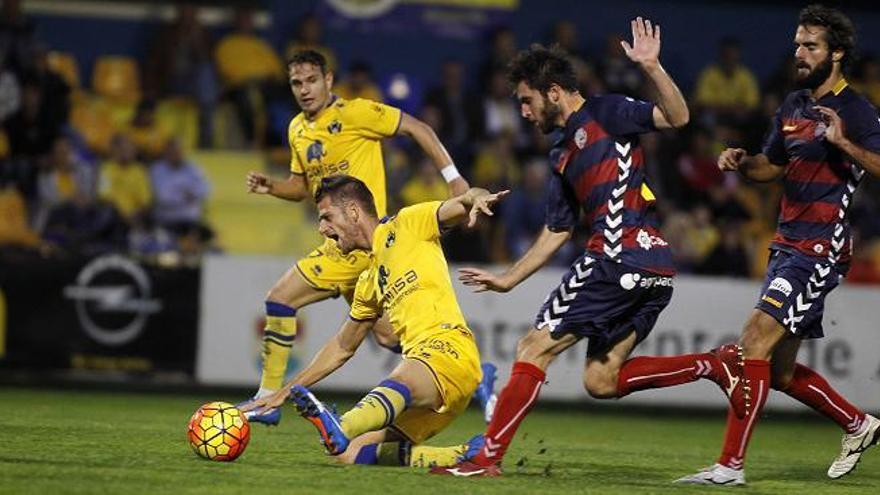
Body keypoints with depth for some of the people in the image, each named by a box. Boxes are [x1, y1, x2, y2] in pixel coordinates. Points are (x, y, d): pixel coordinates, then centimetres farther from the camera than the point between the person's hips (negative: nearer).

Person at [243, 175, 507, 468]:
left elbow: (460, 206, -5)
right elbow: (342, 347, 37)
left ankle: (338, 432, -68)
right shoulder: (369, 282, 28)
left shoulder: (407, 225, 8)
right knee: (350, 455, -4)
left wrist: (477, 199, -30)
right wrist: (286, 392, 34)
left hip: (449, 349, -8)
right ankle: (463, 457, -7)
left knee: (402, 382, -40)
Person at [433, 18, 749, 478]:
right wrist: (508, 279, 30)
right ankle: (715, 363, 3)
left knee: (534, 348, -4)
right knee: (601, 380, 9)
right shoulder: (562, 155, 24)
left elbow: (677, 117, -12)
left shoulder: (605, 113, 0)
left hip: (622, 258, -9)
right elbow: (556, 231, 30)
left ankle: (486, 457, -2)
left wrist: (652, 67, -25)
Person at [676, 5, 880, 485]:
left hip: (821, 249, -9)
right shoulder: (793, 105, 14)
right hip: (786, 244, 9)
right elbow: (772, 165, 26)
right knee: (780, 371, 12)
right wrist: (741, 161, 6)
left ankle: (731, 464, -17)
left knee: (755, 340, -18)